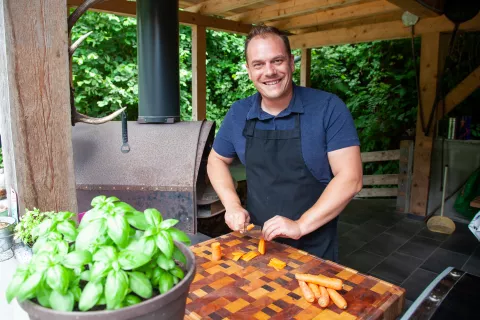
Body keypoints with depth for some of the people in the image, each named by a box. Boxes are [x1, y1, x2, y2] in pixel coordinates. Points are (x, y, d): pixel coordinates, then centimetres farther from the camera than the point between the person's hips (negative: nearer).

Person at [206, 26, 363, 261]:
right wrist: (232, 205, -5)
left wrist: (300, 225, -22)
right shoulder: (238, 114, -3)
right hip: (257, 240, 4)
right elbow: (216, 160, 10)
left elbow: (350, 178, -16)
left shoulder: (328, 108, -14)